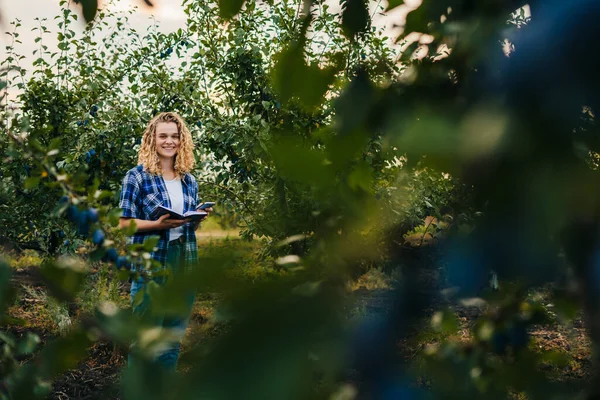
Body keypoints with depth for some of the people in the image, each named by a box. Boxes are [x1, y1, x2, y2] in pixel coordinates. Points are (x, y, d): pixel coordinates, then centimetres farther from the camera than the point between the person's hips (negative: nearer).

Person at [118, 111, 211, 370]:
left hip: (184, 262, 6)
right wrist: (159, 224, -21)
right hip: (150, 263, -5)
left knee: (174, 334, 13)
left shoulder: (189, 180, 12)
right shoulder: (137, 177, -4)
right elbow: (124, 223, -7)